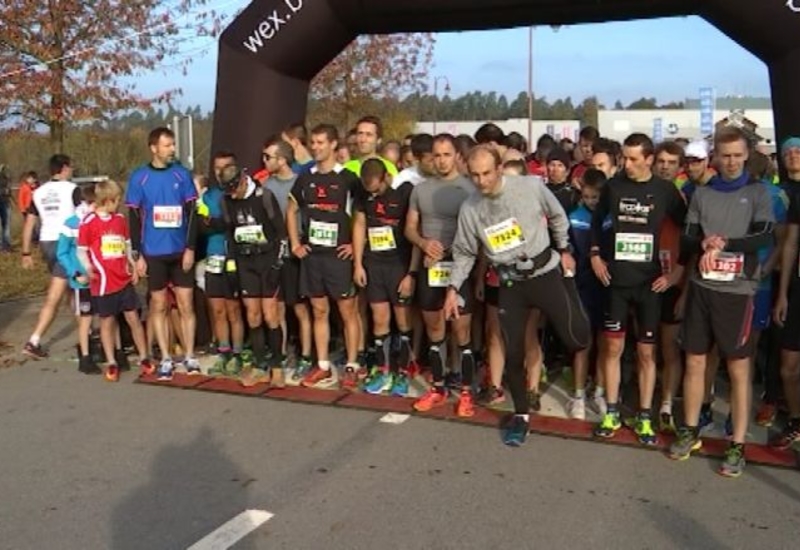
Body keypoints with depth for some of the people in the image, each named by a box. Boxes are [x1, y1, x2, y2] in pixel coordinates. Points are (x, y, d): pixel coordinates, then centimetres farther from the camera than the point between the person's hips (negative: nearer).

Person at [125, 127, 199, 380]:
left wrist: (190, 248, -4)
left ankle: (189, 357, 12)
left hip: (181, 251, 1)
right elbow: (134, 218, 2)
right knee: (159, 306, 6)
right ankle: (166, 359, 15)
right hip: (154, 253, 0)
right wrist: (137, 255, -2)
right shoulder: (139, 178, 0)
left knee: (186, 305, 2)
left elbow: (192, 213, 3)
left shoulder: (182, 174, 2)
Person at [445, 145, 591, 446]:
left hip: (546, 273, -2)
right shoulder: (469, 208, -4)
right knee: (513, 352, 4)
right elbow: (464, 253, 5)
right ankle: (520, 414, 23)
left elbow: (557, 216, 5)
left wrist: (564, 251, 8)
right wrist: (453, 288, 0)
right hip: (510, 284, 2)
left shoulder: (531, 186, -12)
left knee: (577, 339, -7)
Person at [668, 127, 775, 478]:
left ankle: (738, 446, 11)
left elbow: (765, 237, -9)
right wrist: (706, 243, -14)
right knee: (694, 362, 9)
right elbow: (687, 238, 6)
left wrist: (724, 243, -15)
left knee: (738, 369, 2)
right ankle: (690, 432, 24)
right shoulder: (702, 193, 11)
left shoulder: (757, 193, 3)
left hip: (737, 290, -3)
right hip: (701, 286, 3)